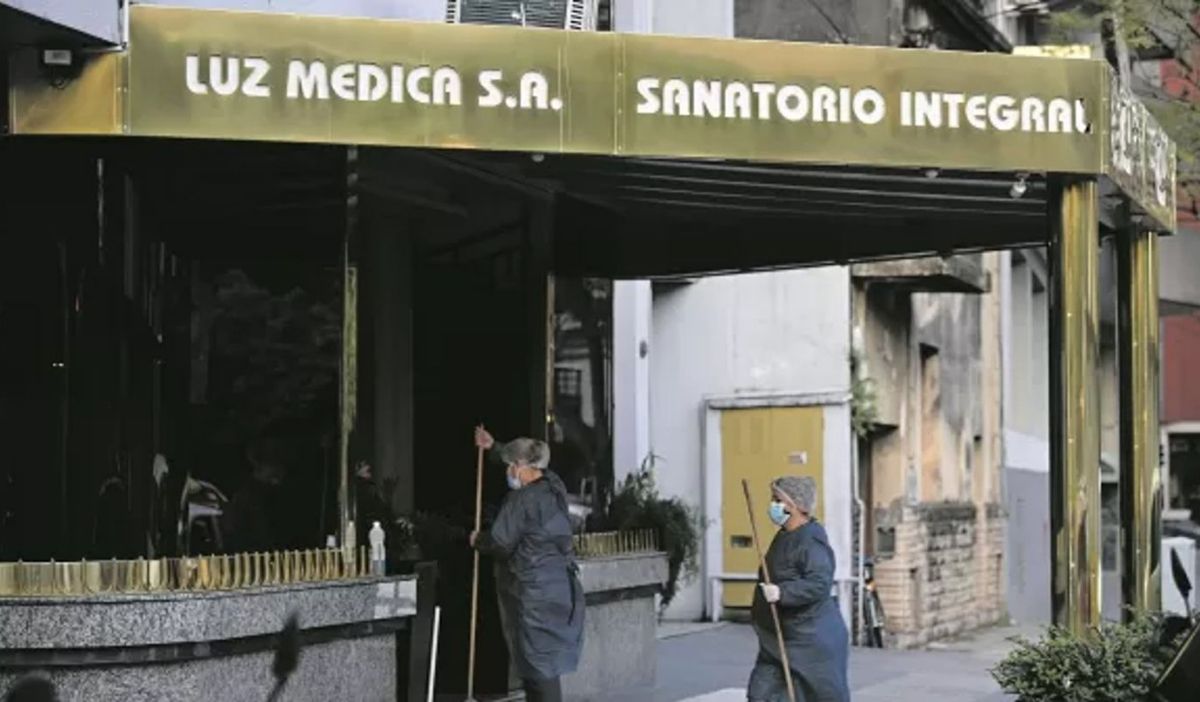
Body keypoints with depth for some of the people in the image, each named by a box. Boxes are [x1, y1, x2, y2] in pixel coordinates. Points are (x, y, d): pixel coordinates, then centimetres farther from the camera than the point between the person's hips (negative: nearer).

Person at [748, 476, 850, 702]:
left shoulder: (811, 542, -20)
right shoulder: (784, 537, 11)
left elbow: (819, 584, -31)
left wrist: (782, 593, -38)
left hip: (813, 641, -10)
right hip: (779, 640, 10)